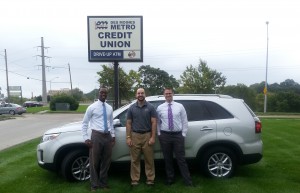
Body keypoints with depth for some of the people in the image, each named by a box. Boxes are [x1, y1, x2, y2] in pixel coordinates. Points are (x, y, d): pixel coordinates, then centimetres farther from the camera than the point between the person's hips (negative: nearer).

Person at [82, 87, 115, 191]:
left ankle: (103, 183, 28)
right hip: (96, 136, -4)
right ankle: (94, 184, 21)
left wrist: (113, 135, 11)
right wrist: (86, 138, -8)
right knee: (94, 161, 4)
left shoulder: (109, 108, 10)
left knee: (106, 161, 12)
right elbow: (84, 123, -2)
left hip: (108, 136, 4)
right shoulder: (92, 107, -4)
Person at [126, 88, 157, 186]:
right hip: (135, 135, 1)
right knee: (135, 159, 6)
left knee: (149, 159, 5)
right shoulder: (132, 108, 6)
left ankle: (150, 179, 16)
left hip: (147, 135, -1)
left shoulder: (150, 107, 1)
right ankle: (135, 179, 16)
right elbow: (128, 123, 6)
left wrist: (153, 137, -9)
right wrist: (128, 137, -2)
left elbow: (154, 123, -2)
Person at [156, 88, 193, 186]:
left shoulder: (180, 106, 2)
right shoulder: (160, 108, 4)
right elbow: (157, 122, 9)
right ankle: (170, 178, 28)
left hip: (178, 135, -1)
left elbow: (184, 121, 3)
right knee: (167, 159, 11)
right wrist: (159, 134, 3)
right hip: (164, 135, 1)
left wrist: (184, 134, -2)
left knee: (181, 159, 2)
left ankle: (188, 181, 12)